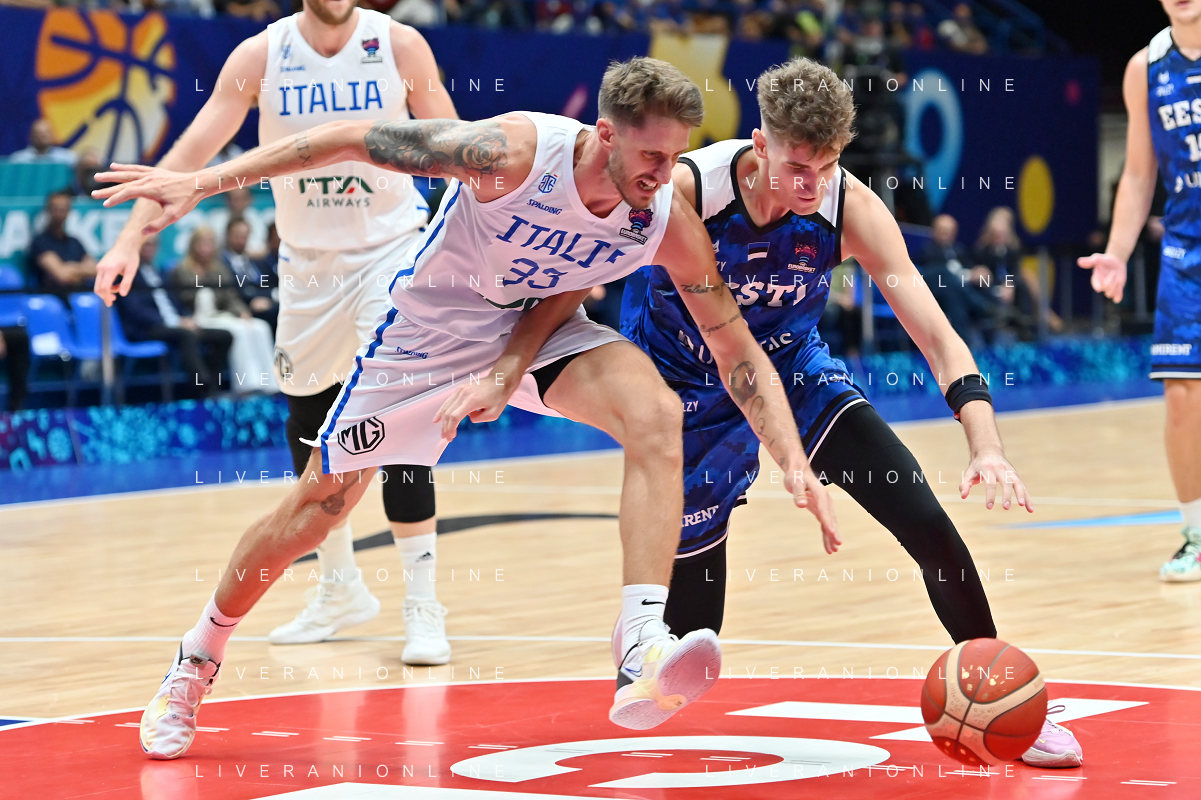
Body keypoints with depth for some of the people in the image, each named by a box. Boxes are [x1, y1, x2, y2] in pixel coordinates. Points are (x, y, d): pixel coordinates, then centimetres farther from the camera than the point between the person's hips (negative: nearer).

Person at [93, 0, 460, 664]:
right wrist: (129, 241, -18)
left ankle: (423, 607, -10)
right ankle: (339, 591, 30)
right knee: (307, 424, 10)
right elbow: (192, 152, -10)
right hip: (306, 260, 3)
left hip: (391, 248, -3)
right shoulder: (262, 54, -8)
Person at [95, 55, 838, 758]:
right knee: (322, 501, 5)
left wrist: (795, 464, -22)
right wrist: (202, 182, -26)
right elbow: (356, 138, -26)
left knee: (657, 415, -27)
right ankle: (195, 664, 30)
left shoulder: (669, 222, -22)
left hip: (541, 329, 2)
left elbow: (741, 355, -11)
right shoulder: (516, 151, -34)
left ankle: (643, 661, -35)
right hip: (430, 327, -2)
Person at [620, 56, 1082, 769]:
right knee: (692, 577, -4)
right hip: (686, 385, -2)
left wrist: (987, 446, -40)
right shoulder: (685, 190, -30)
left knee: (929, 524, -11)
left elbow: (937, 335, -26)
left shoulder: (851, 207, -24)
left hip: (793, 366, 2)